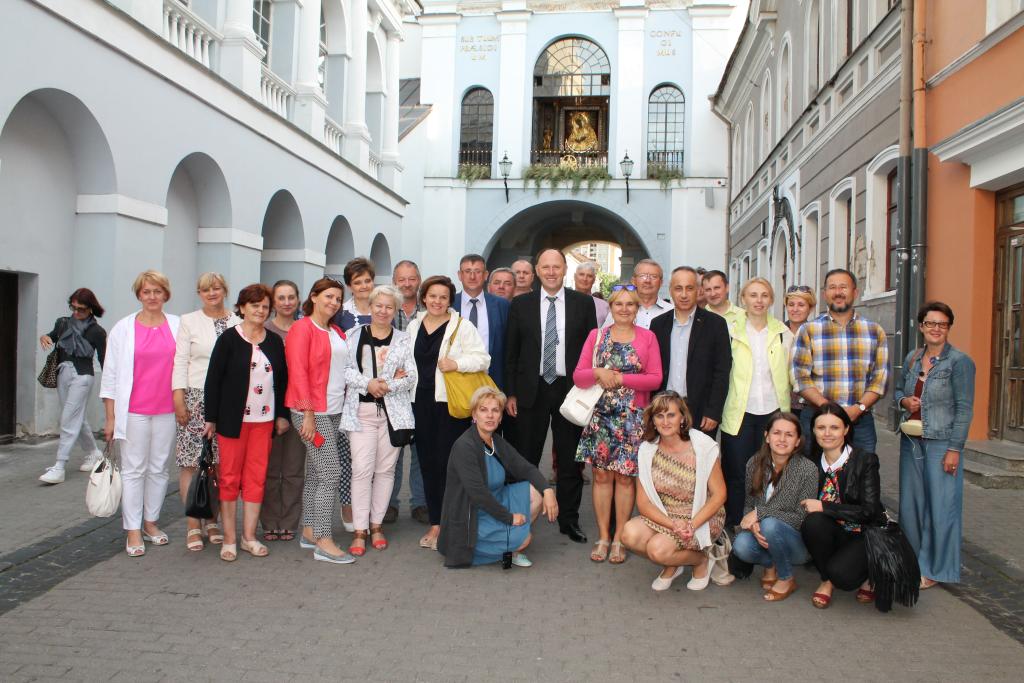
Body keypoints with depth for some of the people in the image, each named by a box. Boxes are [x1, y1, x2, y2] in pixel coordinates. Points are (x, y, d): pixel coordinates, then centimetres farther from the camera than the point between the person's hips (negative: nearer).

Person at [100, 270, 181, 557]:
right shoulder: (123, 328, 2)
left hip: (167, 410, 2)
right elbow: (110, 374, 3)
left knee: (159, 468, 9)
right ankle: (133, 531, 10)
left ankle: (151, 522, 23)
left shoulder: (178, 326, 5)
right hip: (134, 410, -2)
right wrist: (110, 417, 0)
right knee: (134, 469, 2)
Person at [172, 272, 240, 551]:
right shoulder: (189, 322, 5)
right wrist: (179, 399, -7)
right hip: (196, 399, -1)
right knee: (191, 462, -2)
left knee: (220, 463, 4)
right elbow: (180, 362, 0)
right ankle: (193, 525, 7)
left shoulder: (238, 323, 8)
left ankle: (211, 520, 17)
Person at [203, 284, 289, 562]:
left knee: (256, 477, 6)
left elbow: (283, 379, 12)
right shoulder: (228, 340, -3)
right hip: (233, 419, -3)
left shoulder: (275, 341, 8)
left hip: (264, 419, 4)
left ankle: (249, 537, 16)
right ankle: (229, 539, 12)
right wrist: (211, 418, -8)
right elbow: (213, 379, -5)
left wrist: (282, 414, 8)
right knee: (230, 477, 3)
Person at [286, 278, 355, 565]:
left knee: (315, 474, 13)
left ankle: (309, 532, 22)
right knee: (330, 473, -10)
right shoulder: (302, 328, -7)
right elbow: (298, 372, -13)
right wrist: (308, 413, -18)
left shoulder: (337, 332, 16)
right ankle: (324, 542, -4)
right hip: (312, 412, -7)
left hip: (335, 411, 7)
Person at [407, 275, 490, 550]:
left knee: (448, 463, -6)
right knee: (427, 463, 8)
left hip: (451, 402, -5)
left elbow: (482, 359, -7)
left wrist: (457, 364, -19)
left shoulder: (462, 326, -2)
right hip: (422, 401, 5)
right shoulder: (414, 326, 14)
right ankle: (435, 524, 19)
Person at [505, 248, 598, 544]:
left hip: (570, 389, 0)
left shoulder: (583, 303, 2)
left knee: (570, 460, 9)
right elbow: (511, 353, 5)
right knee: (526, 458, 6)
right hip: (531, 390, 0)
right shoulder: (521, 304, 3)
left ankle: (569, 520, 21)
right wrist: (510, 393, 0)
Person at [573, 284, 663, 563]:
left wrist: (619, 378, -12)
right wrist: (599, 373, -17)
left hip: (633, 417, -1)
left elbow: (655, 378, -4)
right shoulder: (596, 335, 8)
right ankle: (603, 536, 13)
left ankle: (619, 538, 12)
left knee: (625, 477, 2)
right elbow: (578, 376, 2)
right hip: (600, 415, 1)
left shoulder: (647, 337, 5)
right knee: (601, 475, 3)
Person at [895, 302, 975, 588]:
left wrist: (954, 449, -13)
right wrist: (904, 401, -2)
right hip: (911, 441, 6)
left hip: (941, 443, -6)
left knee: (940, 505, 0)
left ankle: (934, 568, 14)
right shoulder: (912, 358, 10)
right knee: (911, 502, 12)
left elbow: (964, 408, -9)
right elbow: (898, 389, 23)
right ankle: (913, 561, 27)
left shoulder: (960, 361, -7)